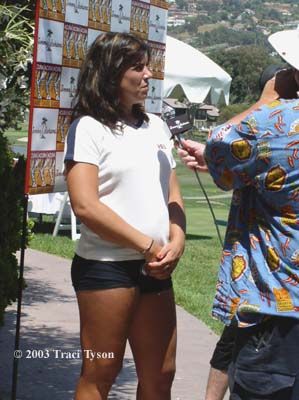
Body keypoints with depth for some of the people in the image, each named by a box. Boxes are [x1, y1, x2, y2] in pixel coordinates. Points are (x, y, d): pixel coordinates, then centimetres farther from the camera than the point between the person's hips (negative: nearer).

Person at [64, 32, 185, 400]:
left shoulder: (155, 125, 14)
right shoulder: (89, 128, -7)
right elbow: (85, 206, -16)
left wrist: (176, 242, -4)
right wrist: (147, 246, -12)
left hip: (155, 269, 6)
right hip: (106, 267, -6)